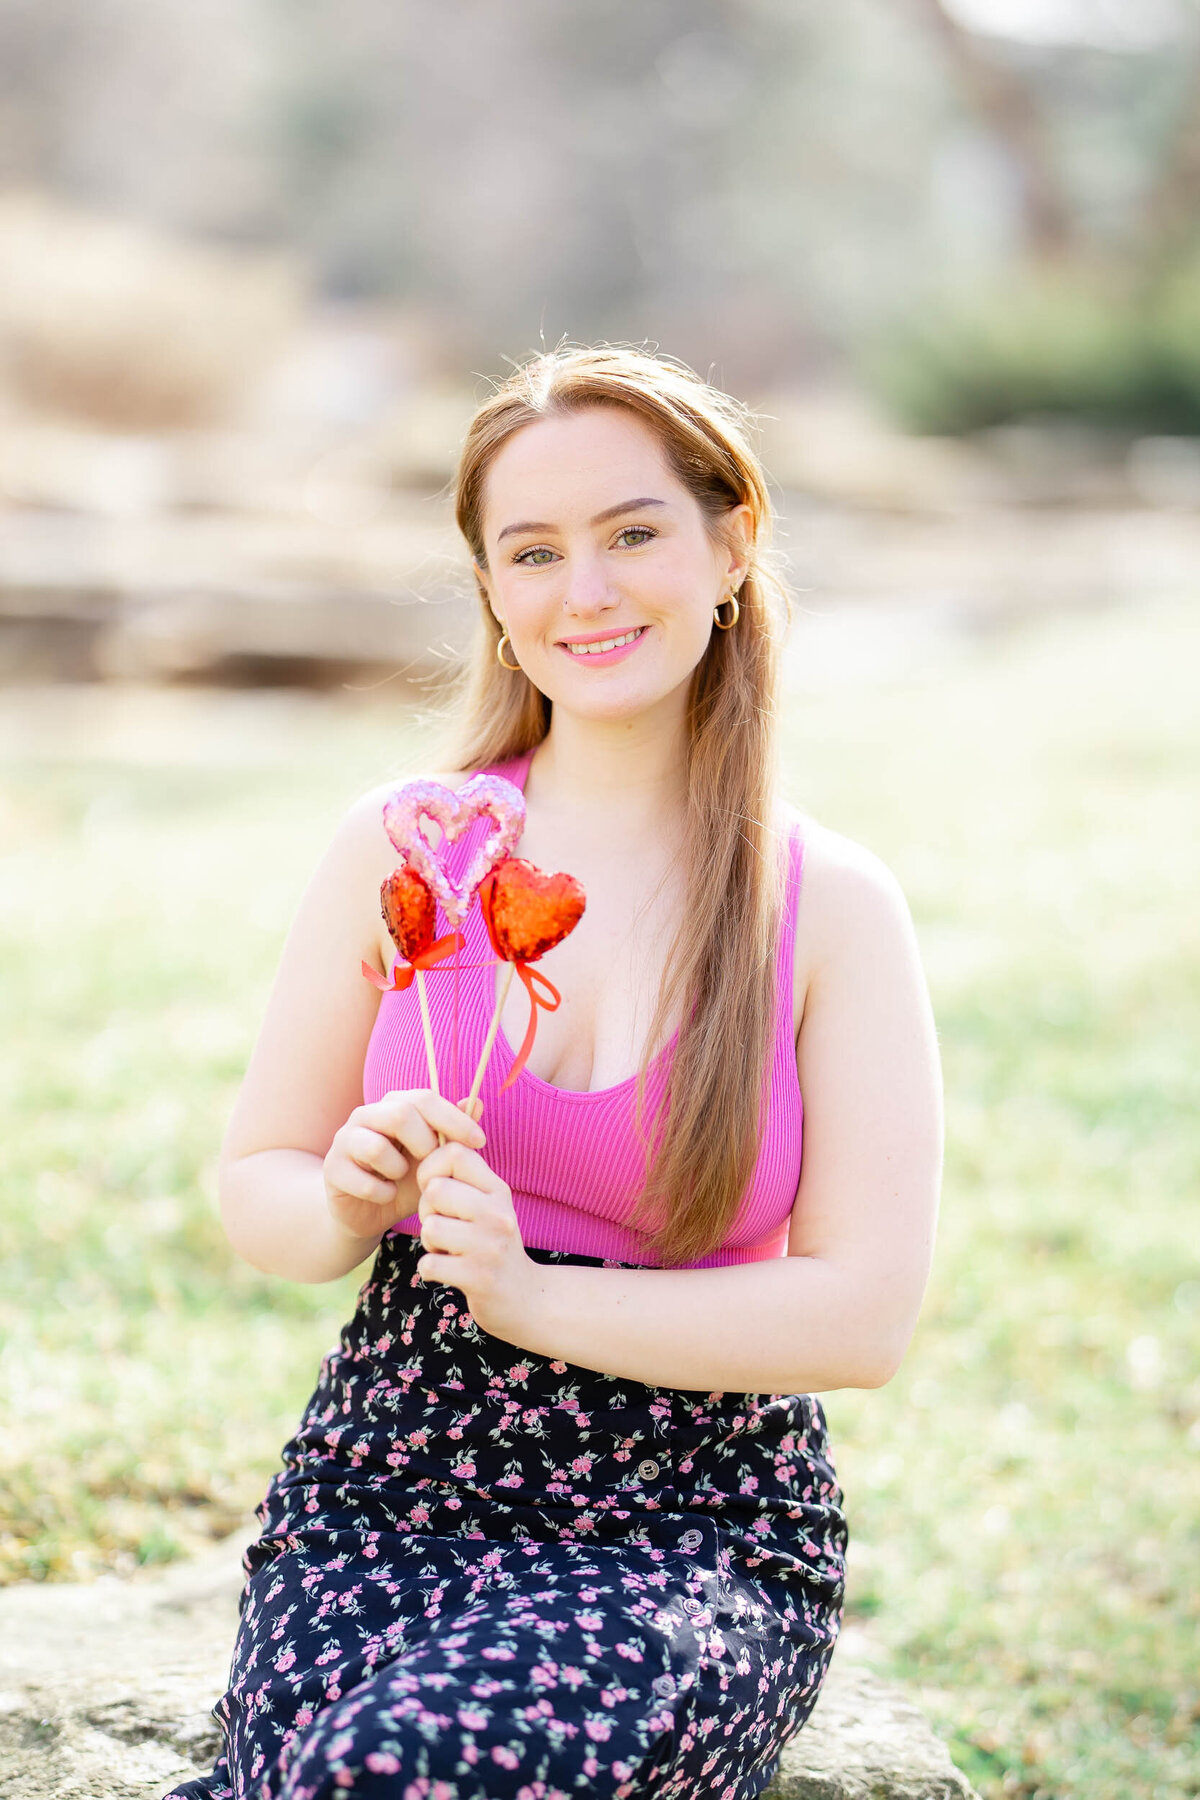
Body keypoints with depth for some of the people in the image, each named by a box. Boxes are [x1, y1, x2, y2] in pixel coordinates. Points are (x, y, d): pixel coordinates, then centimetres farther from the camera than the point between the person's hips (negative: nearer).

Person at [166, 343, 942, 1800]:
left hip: (697, 1526, -1)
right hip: (384, 1478, 1)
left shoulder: (835, 910, 0)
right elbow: (253, 1190, 10)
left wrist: (537, 1297, -17)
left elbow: (864, 1312, -7)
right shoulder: (398, 851, 4)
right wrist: (348, 1203, -14)